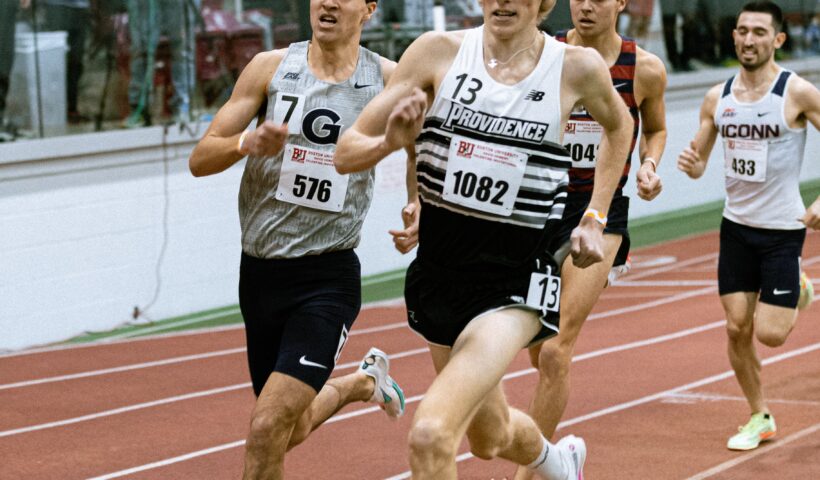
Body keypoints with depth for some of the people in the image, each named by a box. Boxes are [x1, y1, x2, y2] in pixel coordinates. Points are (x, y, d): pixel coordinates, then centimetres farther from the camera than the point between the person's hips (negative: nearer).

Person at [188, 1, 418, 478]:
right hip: (260, 271, 4)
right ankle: (364, 380, 47)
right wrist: (247, 143, -24)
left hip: (328, 278, -3)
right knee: (292, 431, 18)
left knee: (267, 430, -17)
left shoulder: (388, 80, -4)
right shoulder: (271, 67, 0)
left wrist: (421, 209, -8)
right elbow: (200, 159, -2)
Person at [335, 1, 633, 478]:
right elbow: (347, 151, -5)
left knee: (430, 435, -24)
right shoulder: (440, 50, -6)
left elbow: (619, 125, 16)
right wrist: (391, 142, -25)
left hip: (518, 281, -4)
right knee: (490, 438, 25)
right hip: (439, 267, 4)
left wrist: (595, 219, 11)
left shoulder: (577, 67, -8)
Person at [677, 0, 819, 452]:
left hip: (782, 229, -4)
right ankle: (760, 417, 20)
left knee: (769, 334, -7)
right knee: (736, 327, 2)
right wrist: (690, 163, -13)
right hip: (736, 225, 4)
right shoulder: (717, 97, 3)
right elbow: (699, 161, 11)